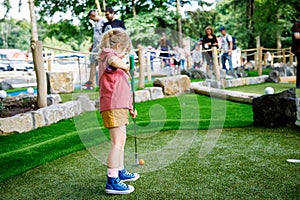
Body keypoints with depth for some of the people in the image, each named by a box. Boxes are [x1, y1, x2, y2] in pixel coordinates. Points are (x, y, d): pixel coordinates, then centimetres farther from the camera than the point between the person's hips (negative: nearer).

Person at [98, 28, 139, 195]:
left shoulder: (114, 61, 24)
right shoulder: (108, 54, -7)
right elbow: (113, 61, -37)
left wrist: (130, 107, 29)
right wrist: (125, 67, -16)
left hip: (120, 106, 11)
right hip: (113, 106, -11)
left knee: (121, 140, 20)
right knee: (117, 142, -13)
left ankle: (120, 172, 35)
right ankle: (112, 182, -11)